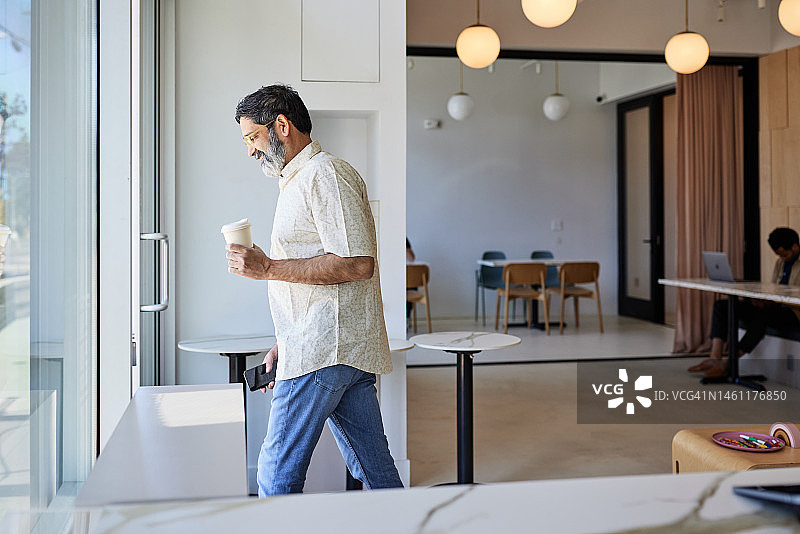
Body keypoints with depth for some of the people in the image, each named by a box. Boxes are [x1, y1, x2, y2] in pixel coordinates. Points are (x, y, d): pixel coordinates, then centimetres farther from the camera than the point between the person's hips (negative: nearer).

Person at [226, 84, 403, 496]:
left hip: (323, 353, -10)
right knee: (375, 473, 10)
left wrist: (270, 268, -17)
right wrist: (283, 345, 22)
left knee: (278, 476, -5)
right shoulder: (296, 181, 24)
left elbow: (357, 263, -20)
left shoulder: (325, 174, -9)